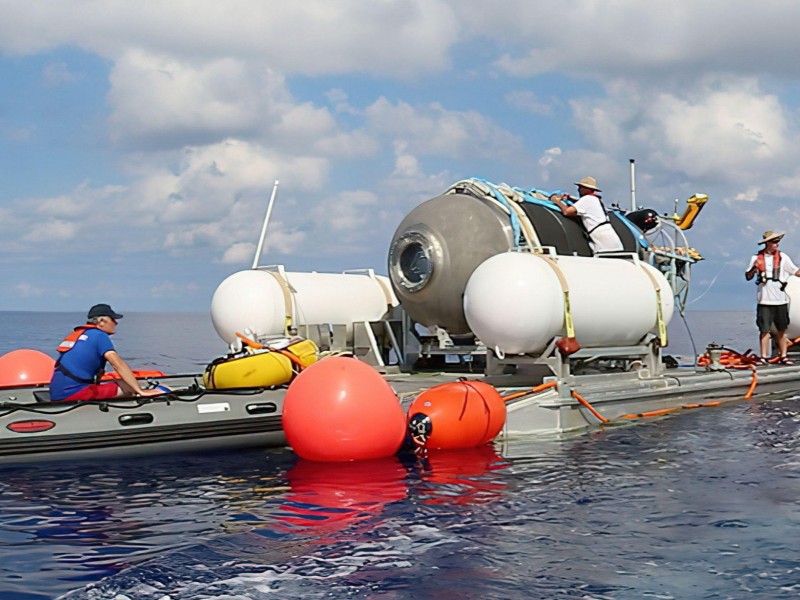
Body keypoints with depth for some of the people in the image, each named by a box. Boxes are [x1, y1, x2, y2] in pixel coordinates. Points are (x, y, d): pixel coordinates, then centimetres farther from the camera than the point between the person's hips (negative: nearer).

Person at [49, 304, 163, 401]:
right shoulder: (99, 336, -4)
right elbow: (118, 364, -13)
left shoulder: (75, 335, 21)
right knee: (127, 387, -8)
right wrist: (141, 391, -16)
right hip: (73, 393, -9)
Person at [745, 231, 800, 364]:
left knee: (782, 330, 7)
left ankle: (783, 356, 14)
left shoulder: (782, 257, 3)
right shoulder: (757, 258, 2)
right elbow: (748, 277, 6)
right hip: (764, 300, -1)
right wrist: (754, 269, -13)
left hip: (780, 300, 1)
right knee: (764, 330, 0)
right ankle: (764, 357, 4)